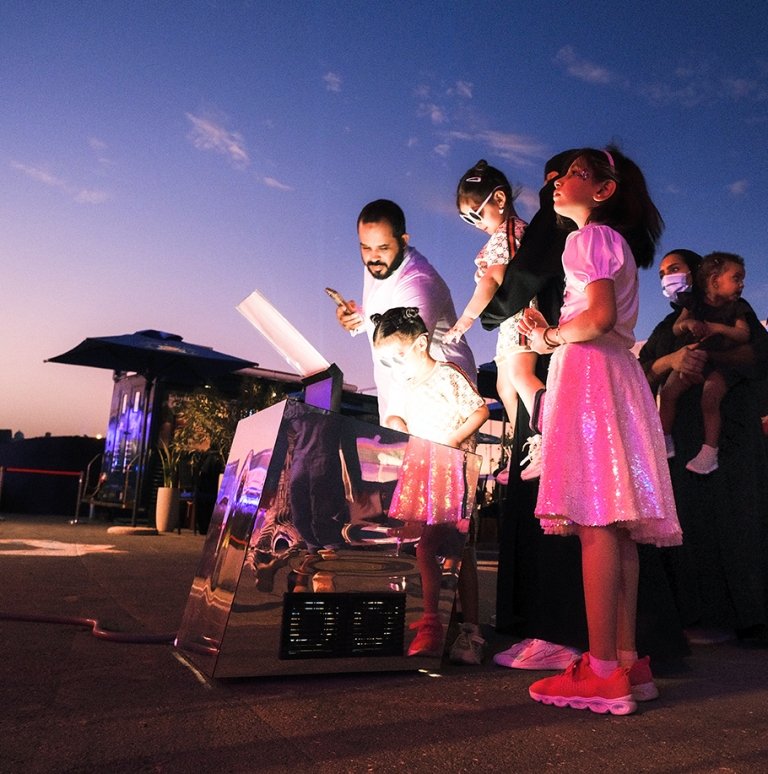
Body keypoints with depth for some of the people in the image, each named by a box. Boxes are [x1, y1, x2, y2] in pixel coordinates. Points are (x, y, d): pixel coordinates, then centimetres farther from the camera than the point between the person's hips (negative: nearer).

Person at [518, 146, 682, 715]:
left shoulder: (589, 237, 0)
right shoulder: (618, 243, 28)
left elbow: (600, 315, -15)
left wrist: (551, 338, -1)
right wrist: (552, 333, 18)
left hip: (590, 372, -10)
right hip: (618, 376, 10)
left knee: (595, 520, -14)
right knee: (616, 525, 4)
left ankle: (603, 670, -13)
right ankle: (627, 662, 6)